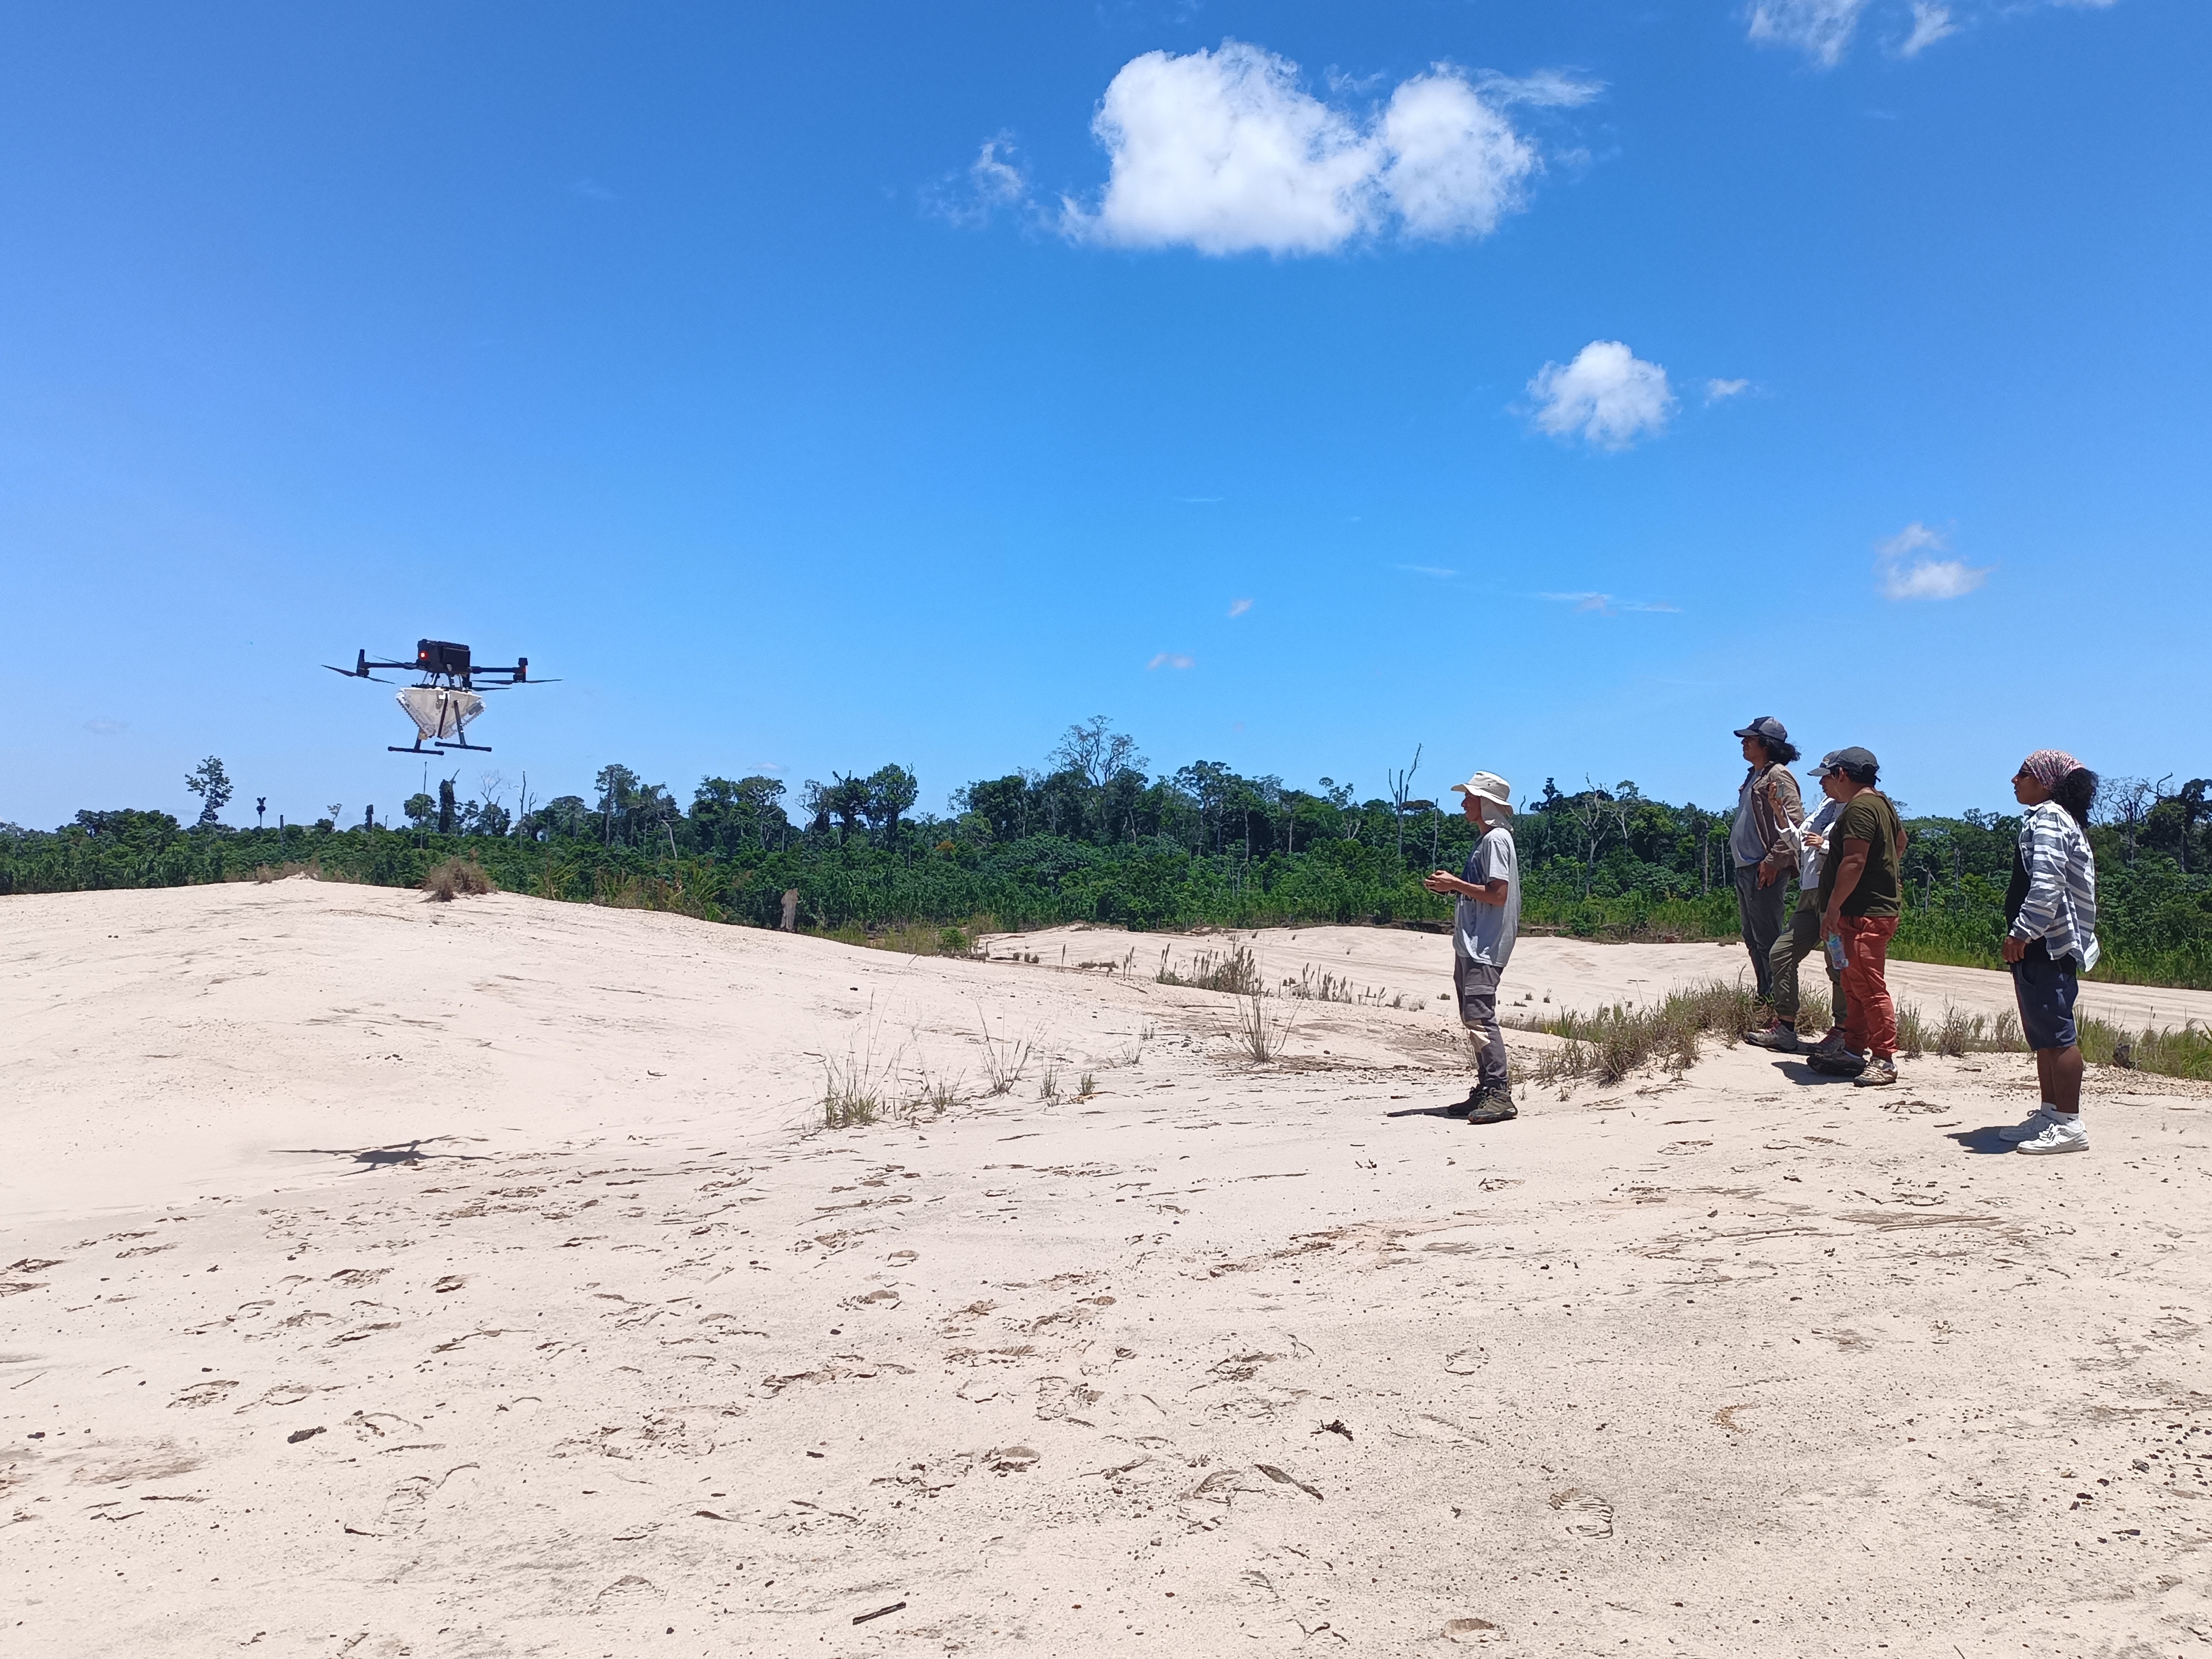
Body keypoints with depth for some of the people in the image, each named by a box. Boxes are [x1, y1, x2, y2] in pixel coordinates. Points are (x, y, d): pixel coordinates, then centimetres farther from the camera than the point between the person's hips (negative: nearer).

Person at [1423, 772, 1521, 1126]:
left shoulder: (1497, 838, -11)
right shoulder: (1484, 839, 20)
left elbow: (1498, 894, -19)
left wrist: (1454, 883, -12)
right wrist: (1452, 885, 11)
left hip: (1485, 946, -11)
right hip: (1470, 944, 11)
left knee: (1480, 1017, -16)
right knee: (1473, 1018, 11)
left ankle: (1500, 1093, -17)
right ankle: (1486, 1090, 16)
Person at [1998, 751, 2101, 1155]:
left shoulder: (2047, 817, -11)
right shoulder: (2062, 819, 21)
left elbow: (2047, 884, -22)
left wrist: (2022, 932, -22)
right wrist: (2024, 935, 20)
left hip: (2045, 945, -11)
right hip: (2044, 945, 11)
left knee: (2056, 1034, -10)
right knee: (2044, 1036, 14)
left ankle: (2069, 1125, -8)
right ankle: (2049, 1114, 21)